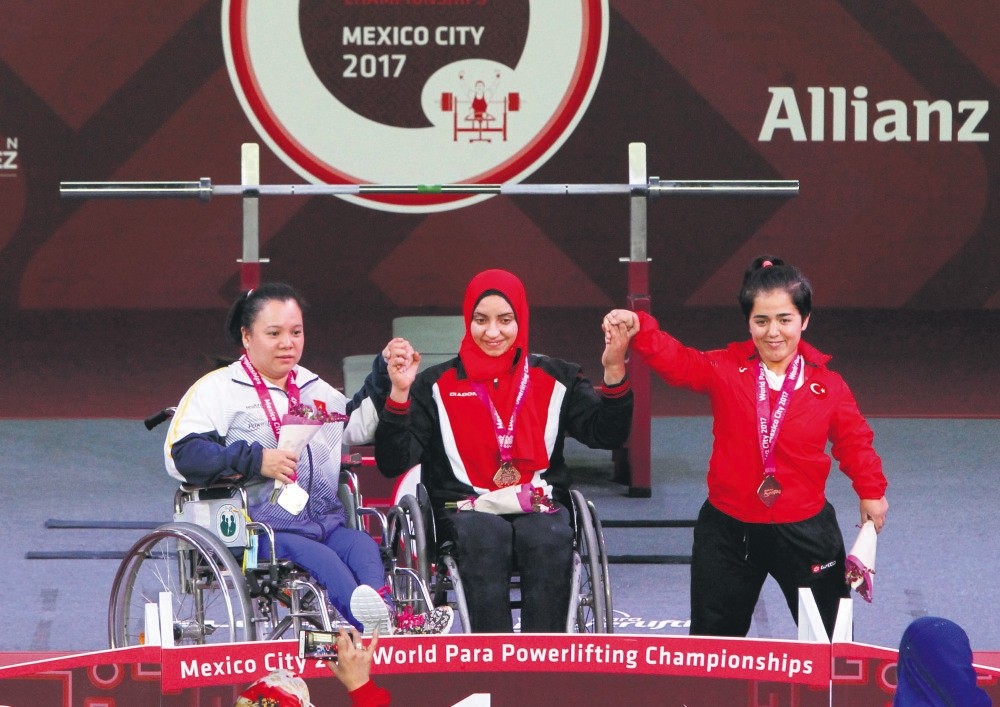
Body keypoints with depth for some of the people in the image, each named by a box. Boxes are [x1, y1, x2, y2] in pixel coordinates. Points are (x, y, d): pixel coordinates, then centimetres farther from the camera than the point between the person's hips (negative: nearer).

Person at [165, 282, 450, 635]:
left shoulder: (315, 388, 29)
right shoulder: (217, 389, 7)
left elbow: (360, 424, 42)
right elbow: (180, 454, -7)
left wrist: (385, 377, 28)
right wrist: (255, 461, -15)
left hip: (325, 522, 6)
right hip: (260, 528, -6)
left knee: (364, 549, -31)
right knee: (324, 562, -37)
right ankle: (374, 631, -61)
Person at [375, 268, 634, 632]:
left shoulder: (555, 379, 15)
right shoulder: (437, 384, 10)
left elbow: (607, 435, 4)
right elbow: (393, 463, 1)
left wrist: (614, 373, -11)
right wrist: (400, 394, -13)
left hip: (539, 505, 1)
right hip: (465, 507, -1)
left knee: (550, 540, -35)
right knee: (485, 537, -37)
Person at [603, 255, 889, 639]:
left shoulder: (827, 385, -5)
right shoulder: (726, 369, -6)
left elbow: (853, 440, 5)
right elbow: (677, 362, -19)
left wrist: (871, 491, -1)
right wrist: (638, 327, -35)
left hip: (803, 531, -1)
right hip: (730, 530, 1)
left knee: (829, 639, 10)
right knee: (713, 637, 13)